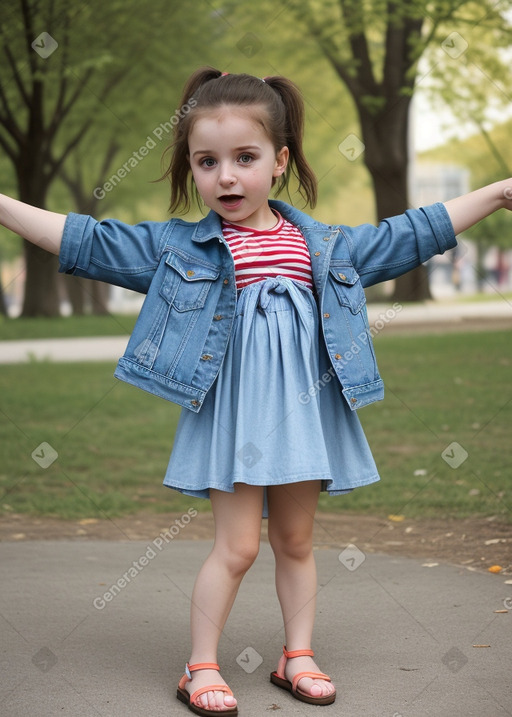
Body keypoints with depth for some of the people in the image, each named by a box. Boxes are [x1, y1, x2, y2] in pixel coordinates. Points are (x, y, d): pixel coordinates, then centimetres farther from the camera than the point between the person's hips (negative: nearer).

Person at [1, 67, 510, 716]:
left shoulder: (325, 245, 6)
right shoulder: (178, 245, -1)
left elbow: (411, 235, 15)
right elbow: (85, 241, -3)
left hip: (303, 412, 3)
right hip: (232, 413, -3)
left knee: (295, 541, 13)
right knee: (236, 545, -2)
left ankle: (298, 656, 27)